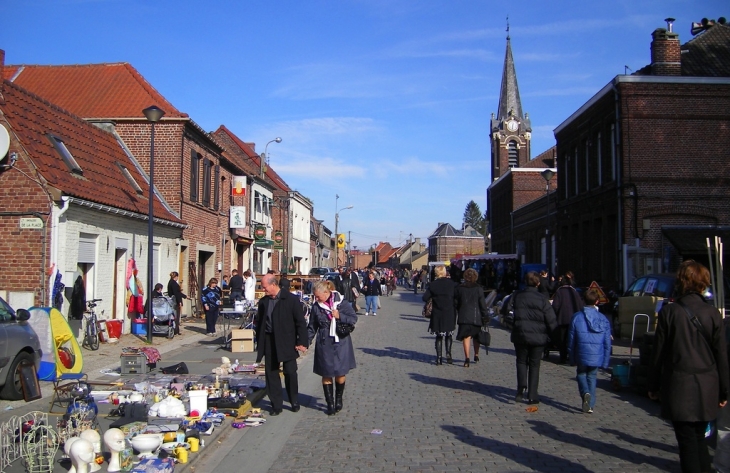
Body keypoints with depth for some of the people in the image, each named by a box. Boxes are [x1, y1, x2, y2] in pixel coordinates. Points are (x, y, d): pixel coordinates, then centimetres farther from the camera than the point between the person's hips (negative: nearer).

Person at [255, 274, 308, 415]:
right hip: (269, 342, 4)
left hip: (287, 341, -4)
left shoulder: (291, 299, -7)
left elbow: (300, 321, -7)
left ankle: (294, 401, 22)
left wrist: (302, 342, -11)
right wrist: (260, 342, 9)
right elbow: (259, 322, 15)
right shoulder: (263, 301, 7)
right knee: (271, 373, 6)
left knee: (290, 372, 1)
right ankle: (276, 405, 16)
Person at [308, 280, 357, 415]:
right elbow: (312, 327, 10)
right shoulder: (316, 307, 2)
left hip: (341, 344, -2)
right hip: (324, 345, 2)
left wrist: (339, 316, -15)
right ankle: (330, 403, 14)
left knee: (340, 373, 6)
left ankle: (338, 399, 27)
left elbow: (354, 319, -2)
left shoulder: (342, 303, -6)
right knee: (326, 374, 3)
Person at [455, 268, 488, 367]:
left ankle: (467, 358, -13)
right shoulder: (478, 289, -4)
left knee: (466, 337, -2)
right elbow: (483, 304, -4)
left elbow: (456, 303, 7)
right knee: (476, 337, 18)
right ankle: (476, 355, 30)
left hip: (464, 317, 0)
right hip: (476, 317, 0)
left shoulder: (459, 288, 0)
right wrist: (485, 316, 3)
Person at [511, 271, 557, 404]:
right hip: (538, 337, -1)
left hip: (520, 335, 1)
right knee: (534, 365, 9)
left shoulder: (516, 297, 0)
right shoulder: (542, 300, -7)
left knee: (521, 361, 16)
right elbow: (551, 321, -6)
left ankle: (521, 386, -10)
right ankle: (532, 396, 8)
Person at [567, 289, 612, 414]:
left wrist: (572, 358, 9)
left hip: (581, 355, -1)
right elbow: (607, 342, 2)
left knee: (581, 374, 19)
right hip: (597, 356, 2)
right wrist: (605, 361, 9)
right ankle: (590, 405, 13)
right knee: (592, 377, 16)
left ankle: (585, 393, -9)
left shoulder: (577, 317, -5)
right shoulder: (603, 319, -1)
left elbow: (571, 339, 0)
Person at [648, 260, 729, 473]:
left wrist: (653, 385, 7)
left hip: (679, 387, -3)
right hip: (707, 388, 3)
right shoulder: (712, 314, -2)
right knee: (700, 438, 19)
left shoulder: (668, 312, -8)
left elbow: (658, 353, -4)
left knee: (687, 442, 2)